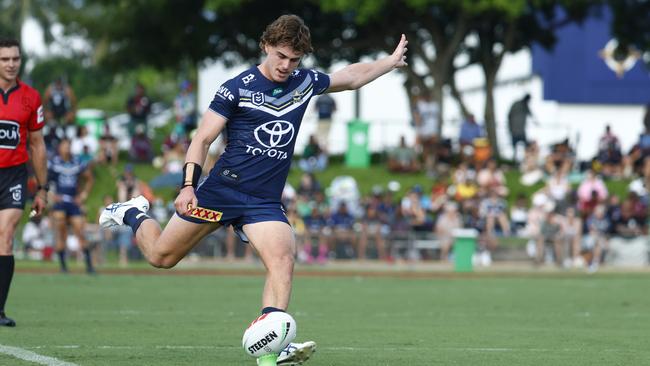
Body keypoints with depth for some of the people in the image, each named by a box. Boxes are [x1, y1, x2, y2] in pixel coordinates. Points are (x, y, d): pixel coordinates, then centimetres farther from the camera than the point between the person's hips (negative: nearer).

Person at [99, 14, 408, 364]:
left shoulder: (304, 82, 8)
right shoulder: (237, 87, -7)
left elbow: (352, 76, 26)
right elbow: (202, 139, -7)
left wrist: (391, 61, 25)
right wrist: (188, 185, -17)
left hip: (265, 202, 3)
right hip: (222, 188, -3)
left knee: (283, 260, -22)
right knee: (162, 256, 4)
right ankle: (133, 214, 34)